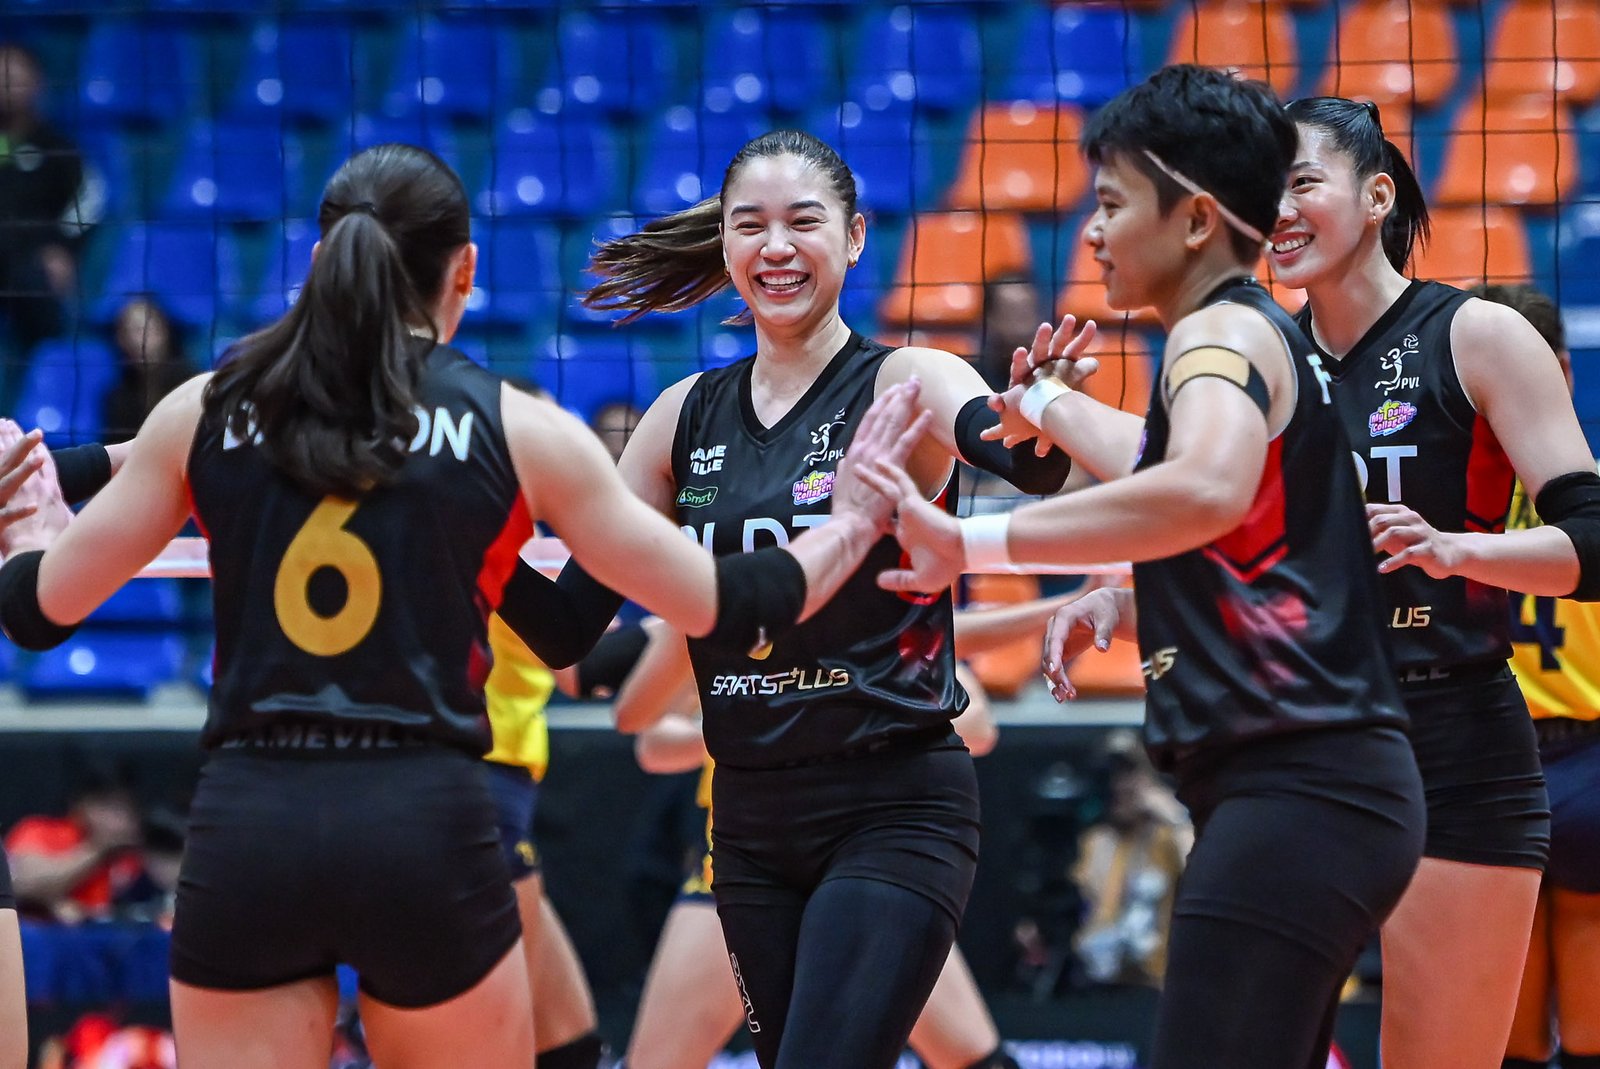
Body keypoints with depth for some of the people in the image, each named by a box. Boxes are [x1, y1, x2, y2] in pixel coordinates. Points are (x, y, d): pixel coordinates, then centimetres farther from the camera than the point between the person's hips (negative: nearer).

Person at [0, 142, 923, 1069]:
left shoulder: (205, 411, 7)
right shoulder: (517, 429, 3)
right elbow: (726, 608, 7)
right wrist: (856, 521, 24)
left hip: (242, 829, 1)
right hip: (425, 830, -1)